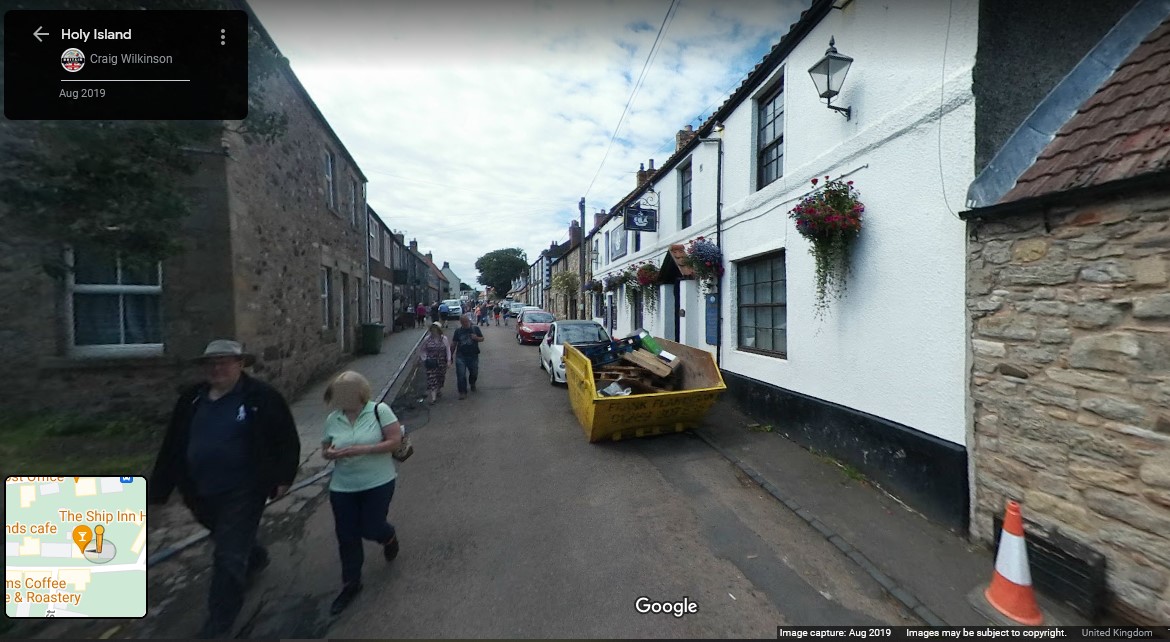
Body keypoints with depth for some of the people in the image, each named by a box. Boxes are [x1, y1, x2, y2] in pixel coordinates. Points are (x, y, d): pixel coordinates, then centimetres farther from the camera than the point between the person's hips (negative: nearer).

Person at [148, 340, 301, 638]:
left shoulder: (262, 397, -14)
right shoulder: (191, 399, 3)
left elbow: (287, 439, -10)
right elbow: (172, 446, 9)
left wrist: (283, 477, -12)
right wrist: (158, 488, 9)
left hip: (243, 491, -6)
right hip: (201, 493, 7)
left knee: (228, 556, -1)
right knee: (227, 540, 27)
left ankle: (218, 625, 16)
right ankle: (256, 558, 57)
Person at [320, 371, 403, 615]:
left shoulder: (379, 410, -15)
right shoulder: (332, 419, -1)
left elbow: (395, 441, -17)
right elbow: (324, 449, 10)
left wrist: (362, 450, -25)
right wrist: (328, 454, -15)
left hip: (378, 483, -4)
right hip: (342, 487, 4)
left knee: (370, 529, 3)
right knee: (346, 535, 11)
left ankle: (389, 536, 41)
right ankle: (351, 583, 34)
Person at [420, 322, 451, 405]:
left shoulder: (444, 339, -3)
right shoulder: (427, 339, -2)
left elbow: (448, 350, -1)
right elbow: (423, 350, 7)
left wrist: (448, 360, -5)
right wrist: (424, 359, -2)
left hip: (441, 363, 1)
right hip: (431, 363, -1)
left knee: (440, 377, 14)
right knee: (431, 379, -7)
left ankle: (439, 390, 40)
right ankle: (433, 397, -5)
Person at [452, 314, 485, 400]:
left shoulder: (475, 329, 1)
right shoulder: (458, 331, 2)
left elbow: (482, 339, 6)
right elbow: (454, 343, 7)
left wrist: (476, 338, -16)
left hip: (473, 356, 1)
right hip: (461, 356, -1)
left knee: (474, 373, 15)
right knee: (461, 375, -5)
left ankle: (472, 384, 46)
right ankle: (462, 392, 5)